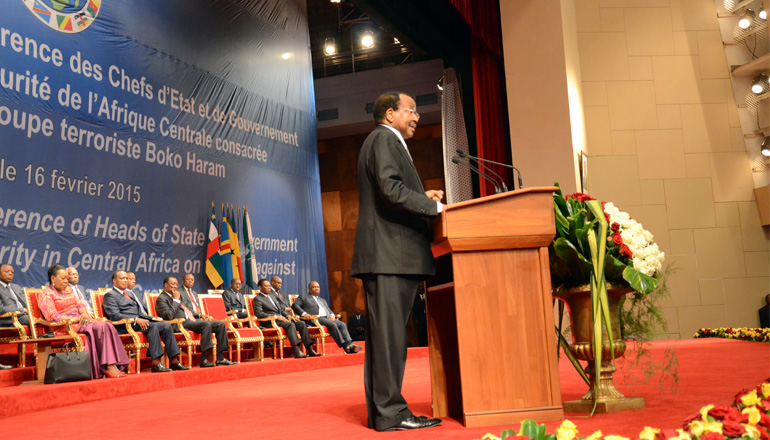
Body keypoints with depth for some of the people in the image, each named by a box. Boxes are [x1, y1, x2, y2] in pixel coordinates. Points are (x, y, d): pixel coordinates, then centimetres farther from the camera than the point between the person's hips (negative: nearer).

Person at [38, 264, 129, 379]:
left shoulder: (69, 289, 23)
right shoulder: (45, 294, 0)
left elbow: (80, 304, 17)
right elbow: (52, 316, -12)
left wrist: (84, 313, -7)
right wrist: (75, 319, -16)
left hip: (79, 321, 7)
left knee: (106, 325, -23)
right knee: (100, 328, -30)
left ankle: (111, 366, -33)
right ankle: (109, 366, -32)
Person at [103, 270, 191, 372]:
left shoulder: (130, 293, 29)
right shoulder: (110, 295, 3)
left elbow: (144, 308, 29)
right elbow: (114, 315, -12)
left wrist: (146, 318, 5)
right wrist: (136, 319, -23)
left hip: (141, 320, 8)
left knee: (167, 326, -14)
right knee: (153, 326, -33)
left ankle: (174, 361, -17)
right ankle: (156, 363, -38)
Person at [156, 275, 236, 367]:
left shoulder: (180, 295, 26)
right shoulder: (161, 299, -1)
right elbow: (169, 316, -18)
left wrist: (200, 315, 15)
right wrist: (176, 300, -9)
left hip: (192, 320, 9)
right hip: (182, 324, -9)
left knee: (221, 324, -5)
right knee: (206, 324, -34)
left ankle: (220, 358, -7)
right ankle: (204, 360, -32)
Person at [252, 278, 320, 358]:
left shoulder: (272, 295, 26)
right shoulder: (257, 299, 1)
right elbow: (258, 313, -14)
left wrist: (287, 315, 6)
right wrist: (276, 317, -19)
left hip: (282, 318, 8)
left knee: (301, 324, -14)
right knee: (290, 324, -34)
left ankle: (310, 350, -17)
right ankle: (296, 351, -39)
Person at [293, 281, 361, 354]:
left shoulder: (323, 300, 35)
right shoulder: (303, 297, 17)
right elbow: (294, 305, 1)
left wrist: (332, 315, 1)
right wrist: (303, 313, -18)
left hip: (327, 318, 7)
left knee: (342, 324, -20)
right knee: (332, 324, -31)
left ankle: (349, 345, -34)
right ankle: (345, 346, -34)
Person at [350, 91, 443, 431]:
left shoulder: (384, 141, 27)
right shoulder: (385, 139, -5)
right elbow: (391, 189, -19)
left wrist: (422, 196, 15)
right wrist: (434, 206, -15)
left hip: (386, 255, 11)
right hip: (390, 253, -11)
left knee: (383, 333, 10)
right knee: (389, 333, -9)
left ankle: (380, 409, 15)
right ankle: (390, 412, -5)